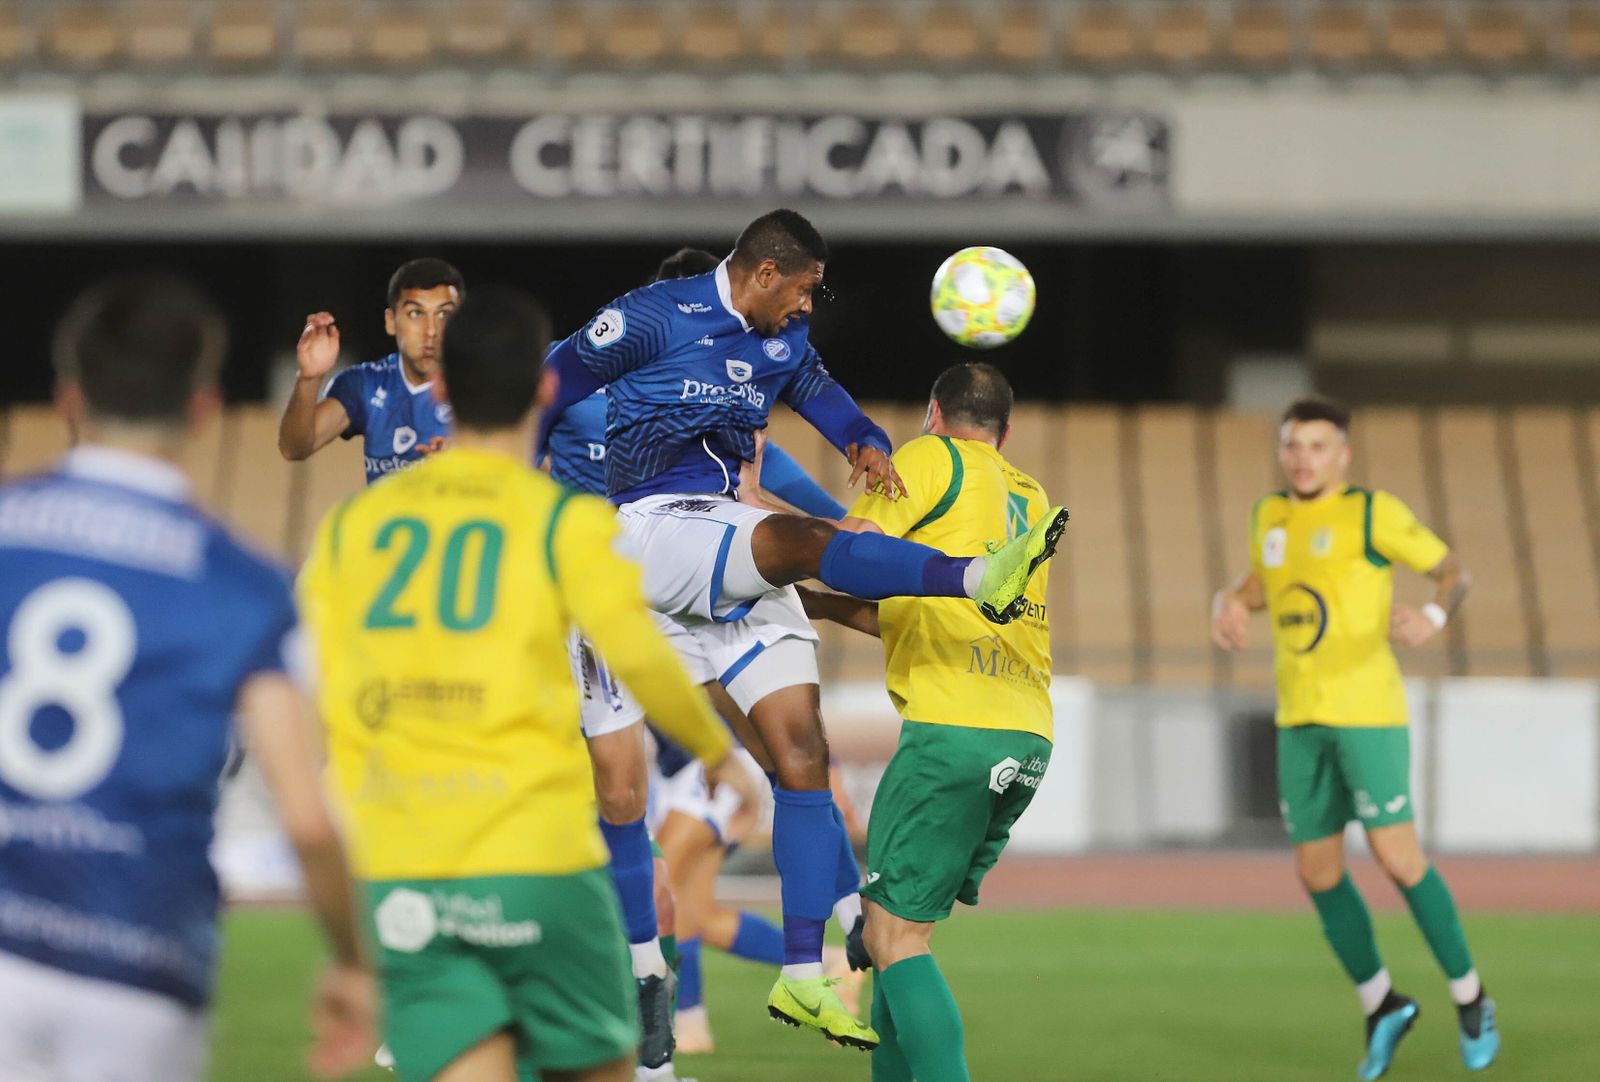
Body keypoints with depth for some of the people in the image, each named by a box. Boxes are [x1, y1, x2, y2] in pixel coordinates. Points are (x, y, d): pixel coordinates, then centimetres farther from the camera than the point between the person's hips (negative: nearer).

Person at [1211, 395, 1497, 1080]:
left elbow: (1452, 572, -1)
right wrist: (1230, 603, 7)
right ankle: (1382, 1006, 22)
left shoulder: (1372, 513, -5)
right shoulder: (1270, 516, 12)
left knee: (1397, 858, -11)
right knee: (1318, 873, 5)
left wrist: (1434, 614, -23)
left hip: (1367, 708, -6)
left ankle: (1469, 999, 6)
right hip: (1300, 716, 6)